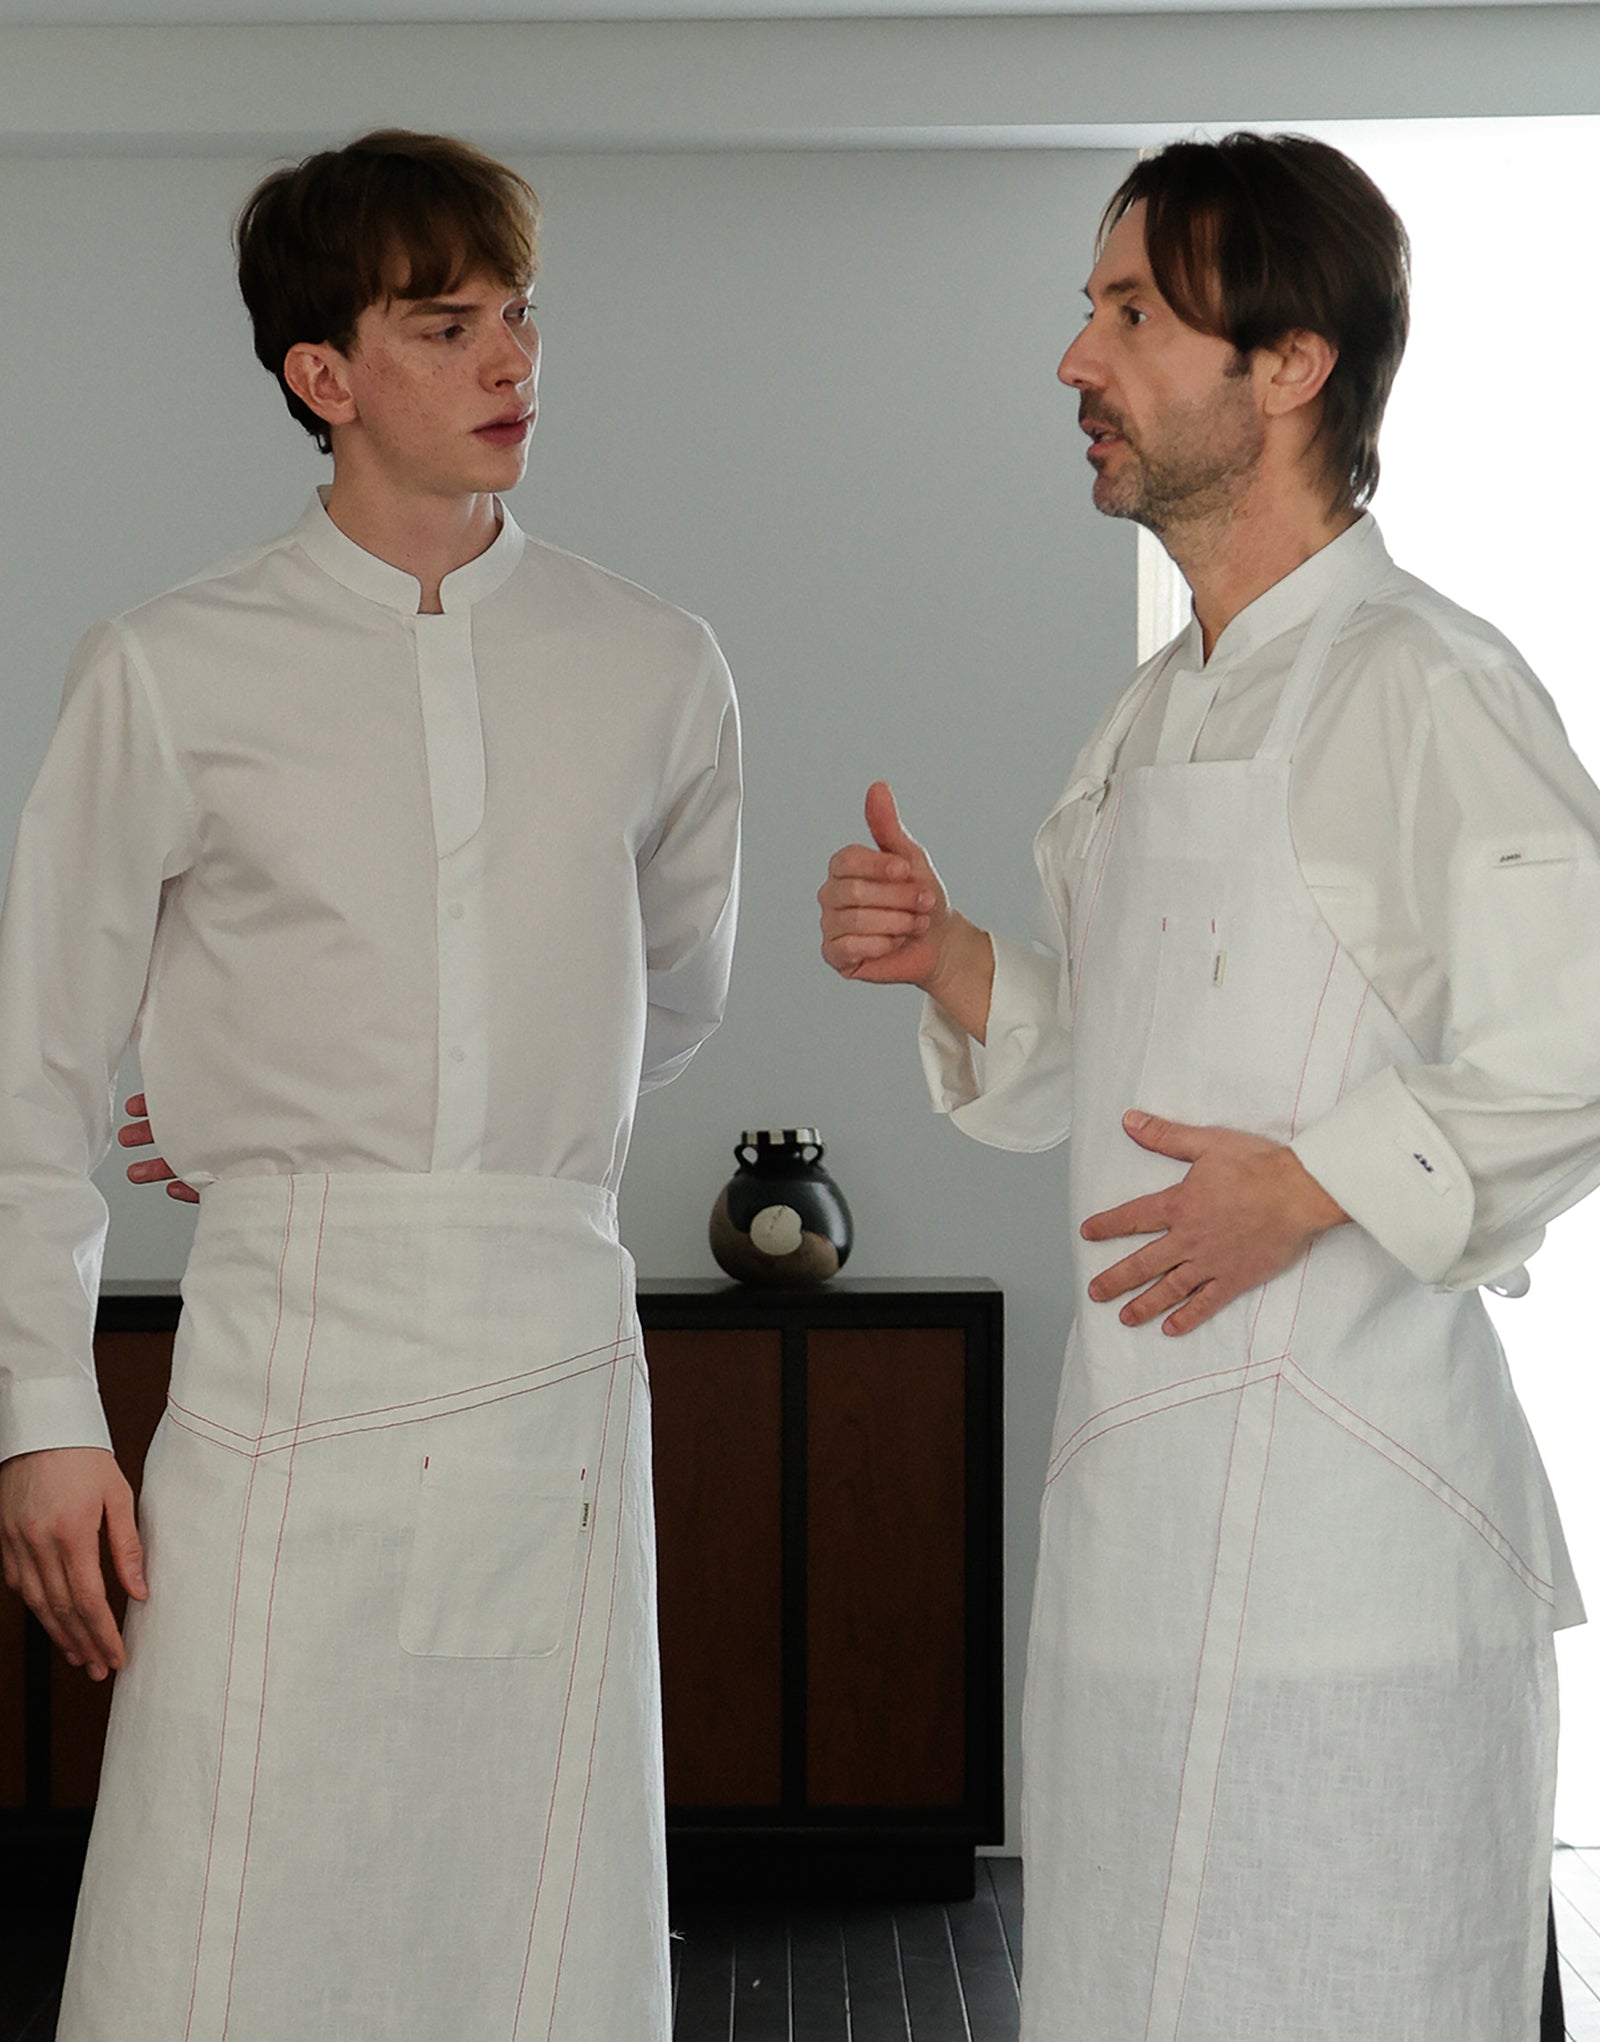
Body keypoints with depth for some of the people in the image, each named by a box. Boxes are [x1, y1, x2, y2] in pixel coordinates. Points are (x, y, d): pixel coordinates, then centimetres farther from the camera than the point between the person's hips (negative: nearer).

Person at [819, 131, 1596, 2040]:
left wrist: (1319, 1188, -25)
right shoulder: (1157, 713, 16)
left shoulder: (1424, 684, -12)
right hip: (1141, 1458, 9)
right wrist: (949, 967, 5)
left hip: (1342, 1485, -9)